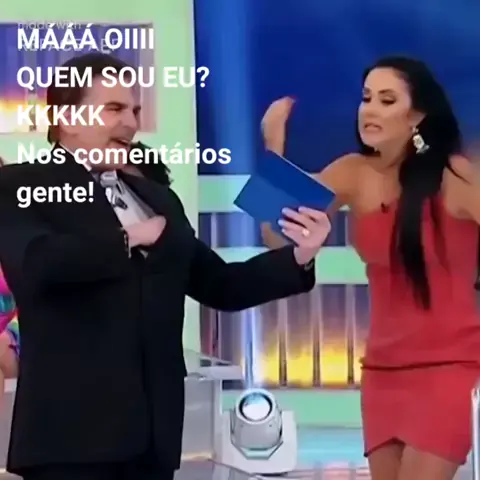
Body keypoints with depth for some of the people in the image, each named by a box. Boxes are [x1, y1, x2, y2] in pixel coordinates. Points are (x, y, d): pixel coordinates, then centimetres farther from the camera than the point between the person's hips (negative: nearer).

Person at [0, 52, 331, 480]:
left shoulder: (156, 197, 20)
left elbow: (220, 286, 18)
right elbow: (35, 263, -23)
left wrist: (297, 258, 2)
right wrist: (129, 239, -12)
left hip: (150, 432, 7)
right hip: (71, 433, -7)